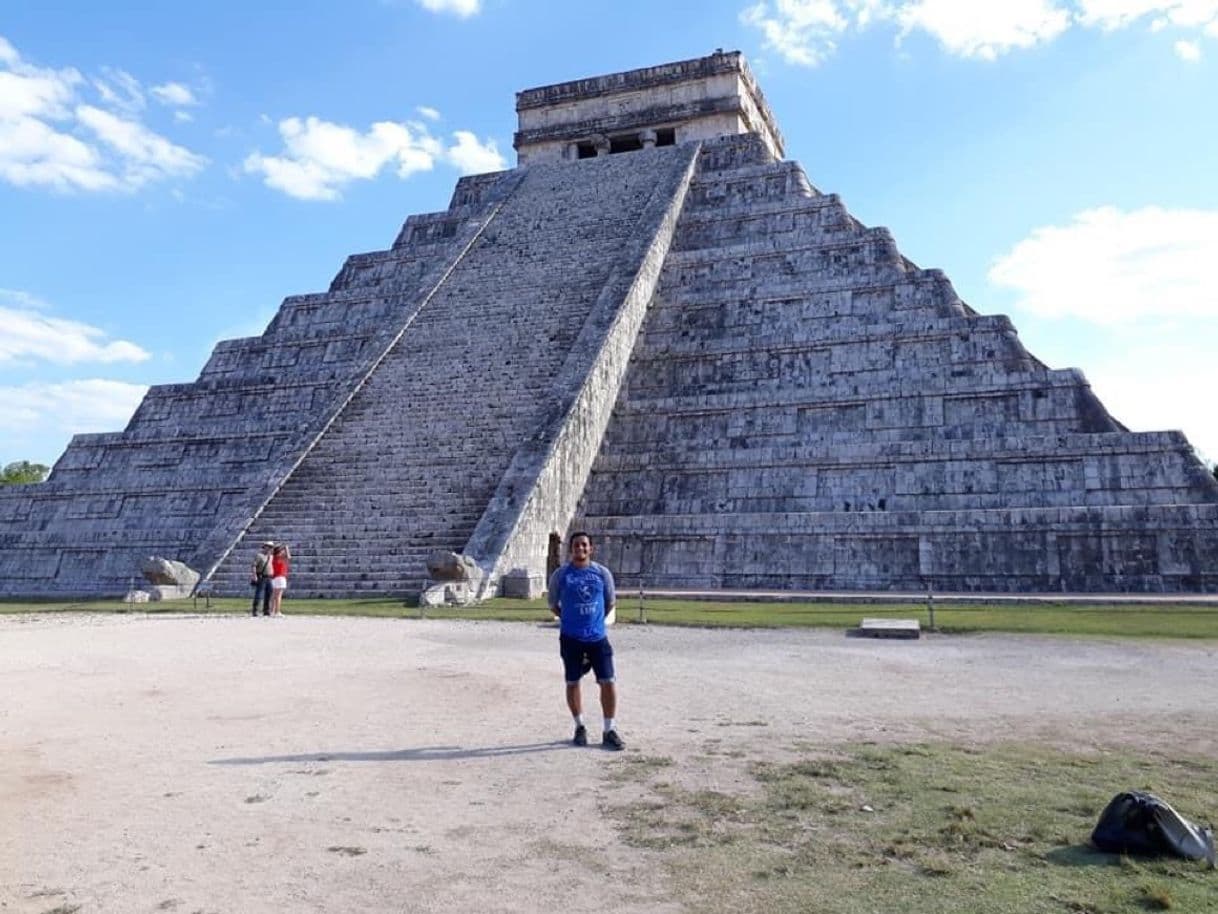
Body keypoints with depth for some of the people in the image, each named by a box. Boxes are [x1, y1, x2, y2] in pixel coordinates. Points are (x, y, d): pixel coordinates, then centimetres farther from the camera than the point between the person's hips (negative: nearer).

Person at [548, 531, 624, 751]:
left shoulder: (602, 573, 1)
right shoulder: (560, 575, -2)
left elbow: (610, 602, 12)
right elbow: (553, 605, 9)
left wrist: (596, 620, 9)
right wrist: (569, 619, 7)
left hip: (597, 637, 1)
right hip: (571, 638, 0)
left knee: (608, 682, -3)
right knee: (572, 683, 7)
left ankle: (609, 731, 8)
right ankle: (580, 726, 26)